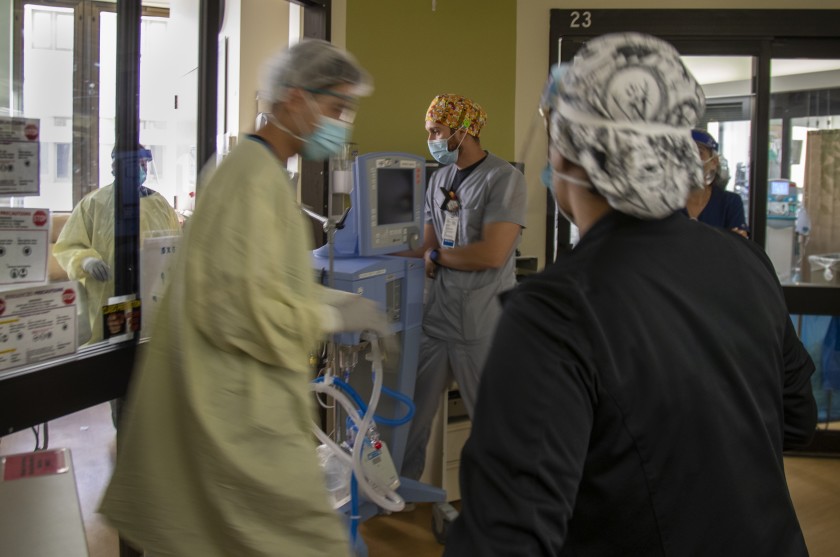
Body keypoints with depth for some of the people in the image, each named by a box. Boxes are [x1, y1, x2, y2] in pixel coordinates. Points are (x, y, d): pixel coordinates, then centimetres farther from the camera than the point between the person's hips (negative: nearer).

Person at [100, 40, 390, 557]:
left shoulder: (265, 170, 14)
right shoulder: (255, 178, -19)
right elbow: (246, 309, -23)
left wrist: (339, 297, 11)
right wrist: (338, 317, -13)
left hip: (237, 402, 11)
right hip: (245, 416, -11)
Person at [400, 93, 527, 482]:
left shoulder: (504, 179, -9)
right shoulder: (439, 179, 13)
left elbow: (492, 253, -18)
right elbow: (427, 247, 13)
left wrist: (436, 255, -7)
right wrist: (423, 255, -9)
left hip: (481, 326, -6)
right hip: (435, 317, 7)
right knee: (412, 411, 11)